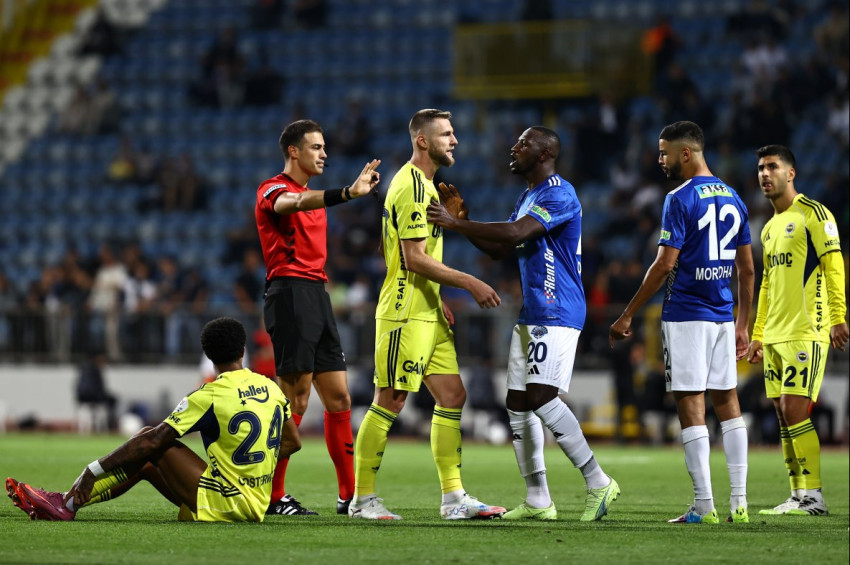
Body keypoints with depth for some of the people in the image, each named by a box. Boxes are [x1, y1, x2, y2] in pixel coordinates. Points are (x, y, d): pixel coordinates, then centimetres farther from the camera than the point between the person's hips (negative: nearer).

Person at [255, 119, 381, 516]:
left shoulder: (313, 198, 23)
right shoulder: (273, 190, -6)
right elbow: (295, 203, -31)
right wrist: (347, 193, -46)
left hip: (316, 294, 9)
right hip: (290, 293, -9)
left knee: (339, 399, 7)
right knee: (295, 401, -12)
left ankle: (349, 495, 11)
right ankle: (272, 495, -8)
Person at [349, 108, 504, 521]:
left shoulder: (423, 184, 18)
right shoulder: (412, 186, -14)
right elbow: (415, 258, -19)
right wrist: (469, 282, -17)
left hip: (427, 313, 10)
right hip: (405, 314, -10)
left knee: (453, 398, 6)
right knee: (390, 402, -6)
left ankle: (453, 498, 7)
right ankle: (362, 498, 1)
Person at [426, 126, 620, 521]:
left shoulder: (559, 194, -13)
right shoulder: (528, 196, 19)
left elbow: (516, 233, -26)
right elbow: (500, 249, 21)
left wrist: (456, 223, -23)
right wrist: (461, 222, 8)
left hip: (557, 312, -10)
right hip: (530, 315, 10)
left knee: (541, 397, -18)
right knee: (517, 403, 6)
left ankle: (598, 482, -11)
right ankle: (537, 501, 9)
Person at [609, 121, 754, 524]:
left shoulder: (680, 199, -11)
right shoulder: (732, 198, 12)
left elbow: (664, 265, -15)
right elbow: (747, 270, 14)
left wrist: (627, 317, -10)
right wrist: (743, 324, 20)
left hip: (685, 315, -7)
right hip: (723, 316, 7)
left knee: (691, 404, -4)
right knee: (727, 401, 10)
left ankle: (704, 506, -7)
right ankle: (739, 502, 6)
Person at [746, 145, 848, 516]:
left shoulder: (812, 214, -5)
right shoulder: (769, 228, 20)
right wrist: (757, 336, 21)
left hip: (806, 332, -8)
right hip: (774, 335, 8)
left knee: (795, 411, -13)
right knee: (783, 415, 5)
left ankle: (813, 496, -9)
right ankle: (798, 496, 8)